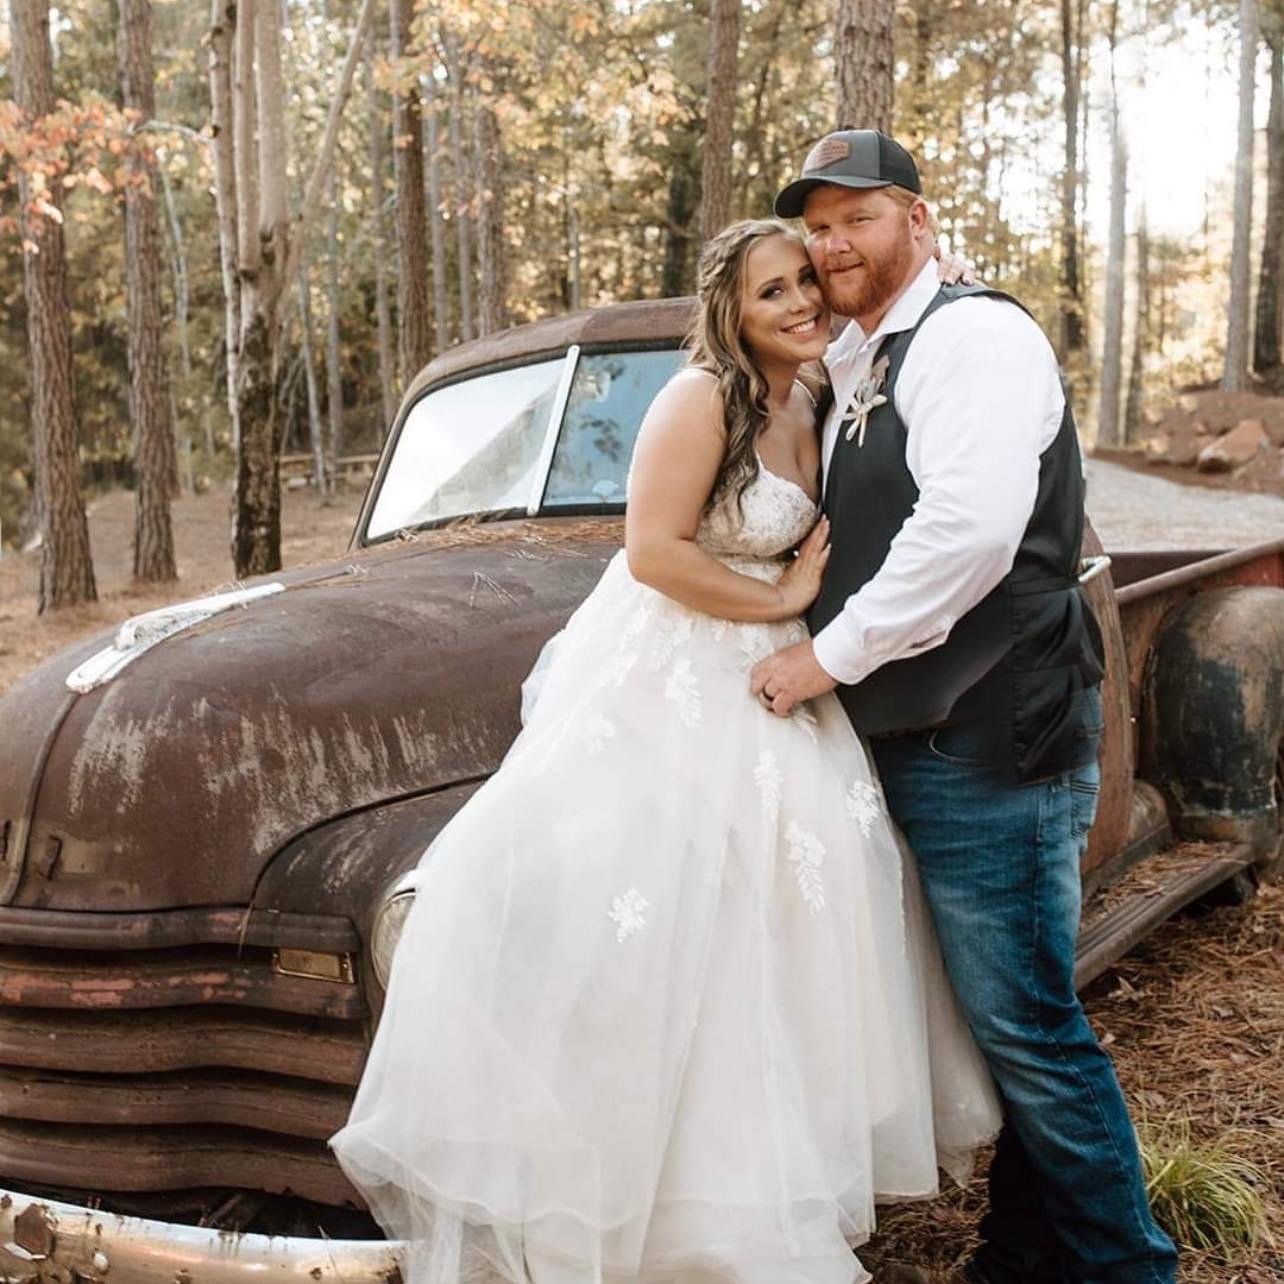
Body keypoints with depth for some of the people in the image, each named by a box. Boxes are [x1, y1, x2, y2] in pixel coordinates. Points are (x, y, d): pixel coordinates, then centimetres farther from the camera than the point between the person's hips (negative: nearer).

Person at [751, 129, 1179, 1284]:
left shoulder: (972, 334, -12)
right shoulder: (855, 366, 16)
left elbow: (969, 530, -25)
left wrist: (832, 653, -18)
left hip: (993, 739, -9)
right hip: (916, 740, 9)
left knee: (1027, 1026, -2)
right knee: (1000, 1019, 17)